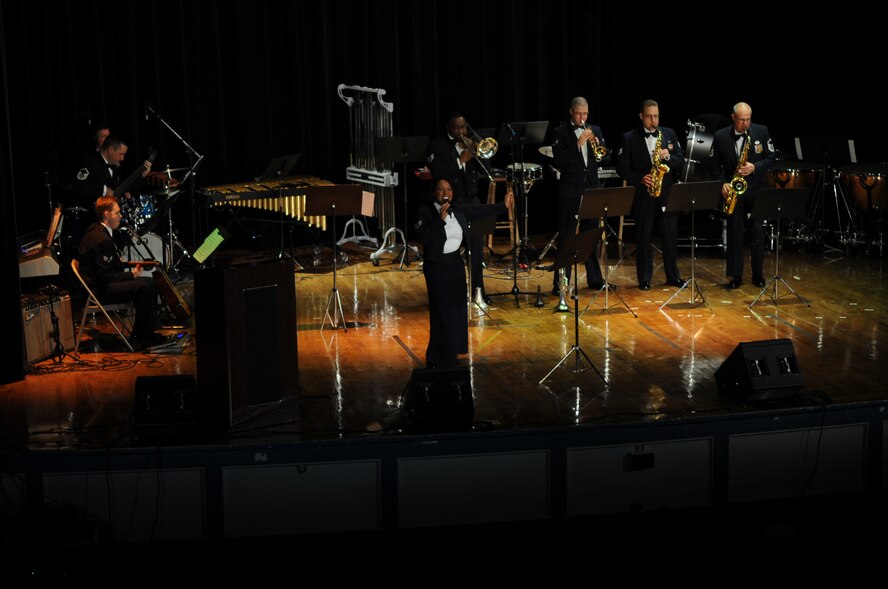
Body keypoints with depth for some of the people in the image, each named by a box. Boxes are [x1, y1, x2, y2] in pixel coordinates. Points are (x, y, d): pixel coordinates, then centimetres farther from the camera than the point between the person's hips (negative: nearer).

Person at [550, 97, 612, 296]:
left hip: (592, 189, 4)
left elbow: (606, 159, 7)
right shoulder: (561, 133, -2)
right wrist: (578, 143, -21)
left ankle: (595, 279, 20)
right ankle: (560, 283, -1)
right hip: (570, 190, -4)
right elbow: (559, 161, -14)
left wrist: (597, 143, -10)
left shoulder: (595, 130, 11)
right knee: (566, 237, -3)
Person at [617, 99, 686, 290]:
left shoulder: (669, 134, 9)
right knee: (643, 237, 3)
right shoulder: (629, 138, 1)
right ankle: (644, 279, 11)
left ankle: (673, 276, 17)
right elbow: (622, 168, -2)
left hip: (667, 193, 2)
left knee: (670, 235, 6)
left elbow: (681, 161, 8)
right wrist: (640, 179, -16)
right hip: (643, 195, -2)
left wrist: (668, 157, -13)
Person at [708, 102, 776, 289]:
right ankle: (736, 276, 8)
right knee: (734, 233, 3)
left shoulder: (761, 131, -2)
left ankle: (758, 274, 14)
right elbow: (714, 164, 3)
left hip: (756, 191, 0)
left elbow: (771, 157, 1)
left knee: (757, 233, 3)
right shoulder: (720, 136, -2)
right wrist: (722, 183, -11)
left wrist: (755, 167, -16)